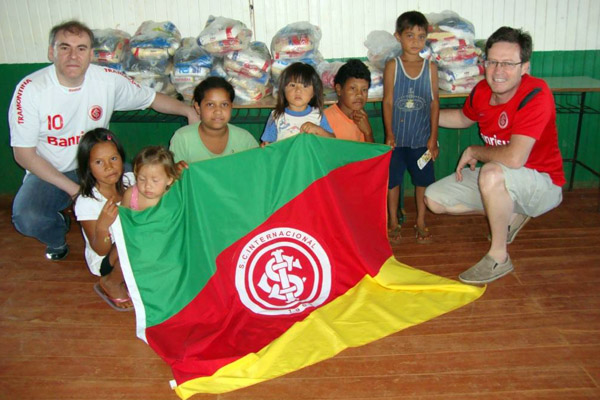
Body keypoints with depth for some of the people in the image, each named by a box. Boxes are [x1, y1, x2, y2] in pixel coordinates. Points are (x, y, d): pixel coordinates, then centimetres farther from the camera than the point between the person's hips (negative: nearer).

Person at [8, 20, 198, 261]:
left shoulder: (109, 80, -9)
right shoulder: (30, 90, -16)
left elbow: (151, 98, 7)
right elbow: (23, 153, -13)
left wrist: (188, 110, -10)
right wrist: (72, 188, -20)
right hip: (49, 173, -2)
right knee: (26, 219, -30)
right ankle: (57, 237, 10)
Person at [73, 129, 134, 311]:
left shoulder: (130, 181, -8)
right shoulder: (86, 202, -23)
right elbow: (101, 250, -21)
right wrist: (102, 226, -42)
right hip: (105, 261, -6)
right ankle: (110, 284, -6)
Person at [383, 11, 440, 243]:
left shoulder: (430, 68, -1)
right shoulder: (392, 66, -5)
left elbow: (434, 103, 1)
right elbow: (388, 101, -6)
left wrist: (433, 137, -1)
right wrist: (389, 133, -10)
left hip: (422, 137, 1)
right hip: (397, 137, -1)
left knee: (423, 180, 9)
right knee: (393, 179, 8)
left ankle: (421, 222, 27)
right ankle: (393, 222, 26)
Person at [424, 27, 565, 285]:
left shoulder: (536, 95, -28)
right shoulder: (483, 91, -7)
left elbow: (515, 158, -39)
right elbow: (464, 118, 19)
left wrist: (473, 152, -21)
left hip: (542, 185, -7)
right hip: (500, 179, 8)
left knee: (492, 173, -39)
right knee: (434, 199, 1)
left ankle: (499, 257, -18)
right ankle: (511, 215, 17)